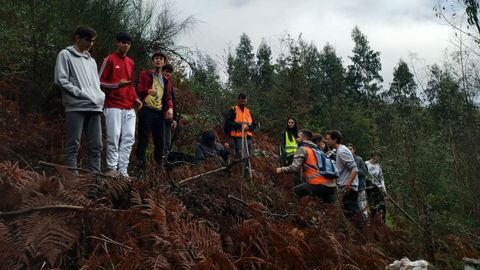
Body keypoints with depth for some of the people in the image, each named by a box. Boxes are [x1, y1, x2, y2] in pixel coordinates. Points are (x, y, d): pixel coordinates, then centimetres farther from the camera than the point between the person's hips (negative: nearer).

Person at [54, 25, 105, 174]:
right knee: (73, 145, -6)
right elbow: (61, 80, -6)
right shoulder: (65, 55, 4)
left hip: (95, 107, 6)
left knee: (96, 146, 3)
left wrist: (100, 96, 7)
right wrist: (81, 93, -12)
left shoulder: (91, 60, 23)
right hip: (76, 107, -6)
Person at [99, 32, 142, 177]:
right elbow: (100, 83, -4)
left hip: (129, 108, 6)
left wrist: (135, 99, 10)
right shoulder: (109, 59, -1)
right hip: (113, 106, -6)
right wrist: (117, 85, -19)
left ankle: (123, 170, 4)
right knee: (114, 138, -7)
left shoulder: (131, 62, 19)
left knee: (129, 139, 0)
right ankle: (112, 169, 1)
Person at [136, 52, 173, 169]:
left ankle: (160, 164, 15)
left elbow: (168, 96, 21)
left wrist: (170, 107, 1)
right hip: (146, 110, -5)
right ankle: (140, 163, -8)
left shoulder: (165, 80, 23)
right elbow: (138, 90, -1)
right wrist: (148, 91, -24)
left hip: (160, 113, 5)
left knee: (160, 140, 6)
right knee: (143, 138, -8)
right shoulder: (144, 74, 8)